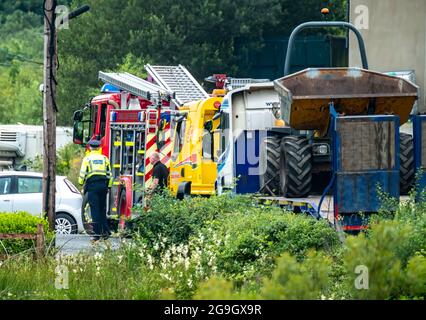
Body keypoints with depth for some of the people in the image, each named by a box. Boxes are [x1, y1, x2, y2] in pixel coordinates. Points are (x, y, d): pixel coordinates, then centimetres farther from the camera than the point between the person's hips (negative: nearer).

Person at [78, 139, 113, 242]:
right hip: (103, 185, 3)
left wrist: (81, 183, 13)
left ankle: (97, 233, -8)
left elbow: (83, 173, -2)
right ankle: (106, 231, 9)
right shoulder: (104, 158, 11)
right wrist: (109, 186, 17)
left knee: (95, 210, -4)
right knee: (102, 209, 13)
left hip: (92, 186, -3)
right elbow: (109, 174, 11)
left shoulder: (87, 159, 1)